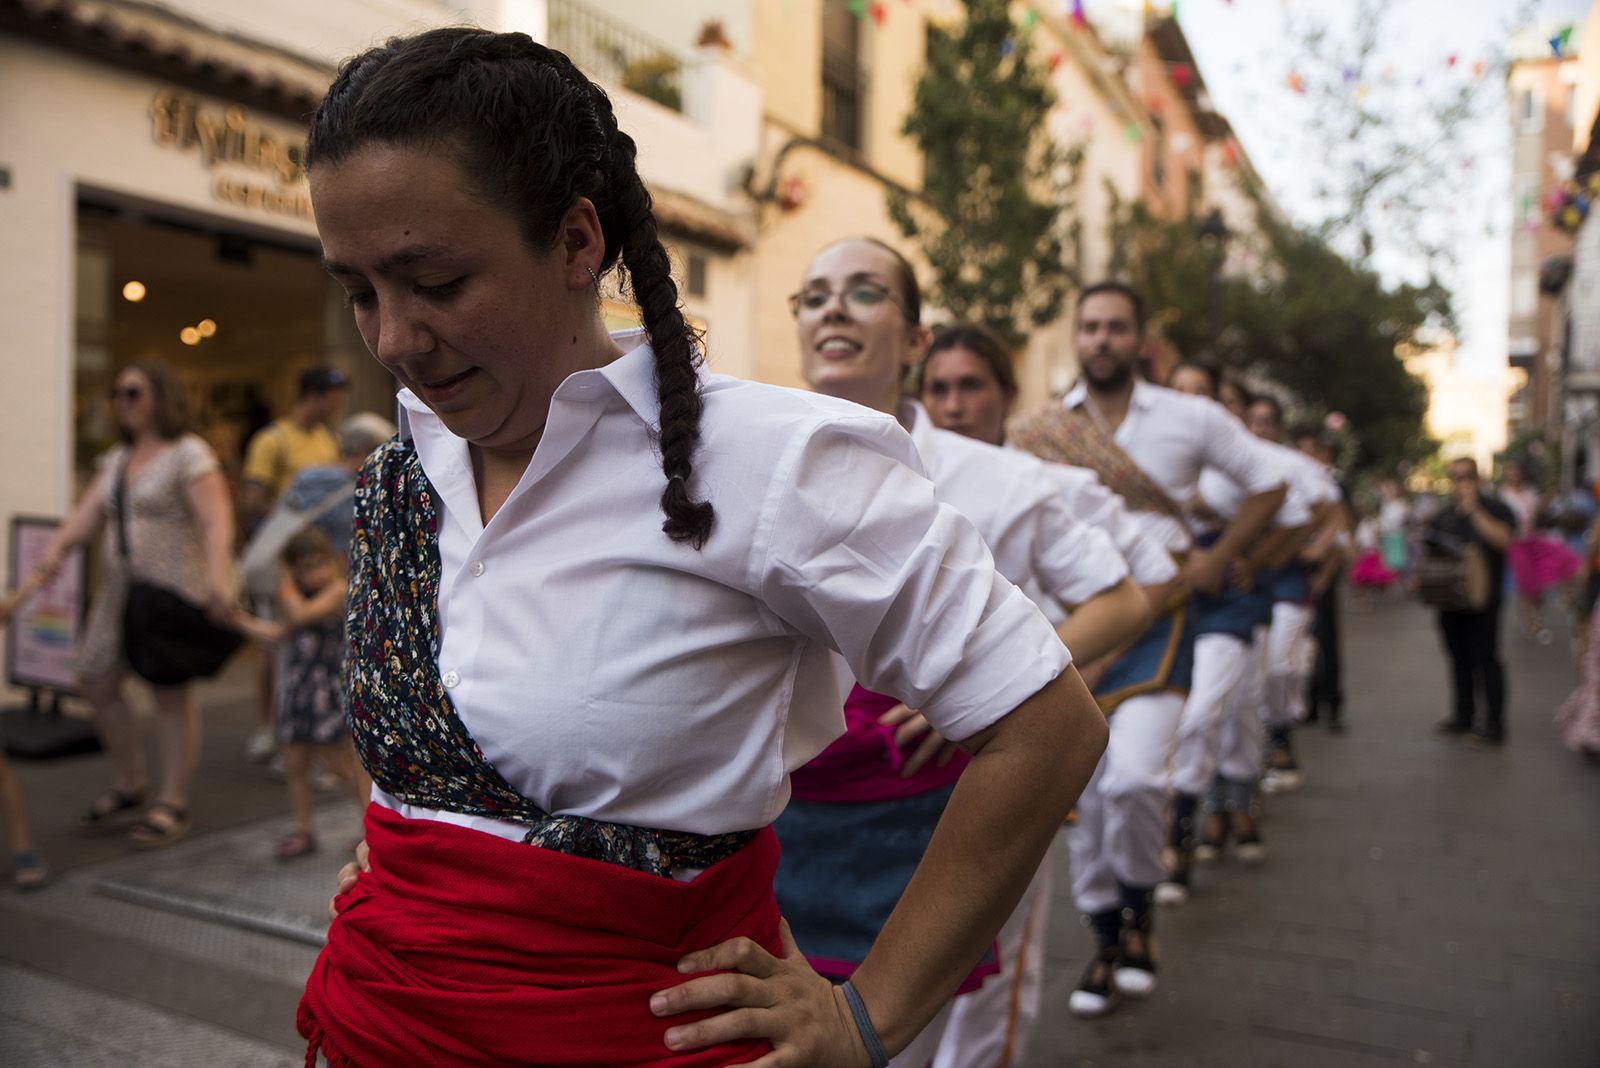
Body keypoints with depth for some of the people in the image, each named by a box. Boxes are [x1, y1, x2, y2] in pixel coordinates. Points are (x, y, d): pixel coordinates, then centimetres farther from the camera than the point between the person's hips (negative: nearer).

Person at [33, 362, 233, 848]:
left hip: (173, 589, -8)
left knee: (172, 692, -2)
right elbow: (89, 512, 8)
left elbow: (217, 521, -20)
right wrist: (57, 544, -12)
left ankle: (172, 805, 9)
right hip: (120, 586, 8)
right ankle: (128, 790, 26)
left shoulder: (189, 453, -9)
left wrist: (219, 579, -33)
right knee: (96, 683, 9)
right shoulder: (116, 460, 16)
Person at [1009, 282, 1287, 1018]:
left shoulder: (1191, 419, 3)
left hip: (1156, 620, -2)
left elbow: (1269, 484, 12)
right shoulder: (1036, 431, 3)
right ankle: (1107, 940, 28)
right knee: (1085, 793, 8)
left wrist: (1218, 560, 1)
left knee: (1133, 776, -22)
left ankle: (1139, 903, 9)